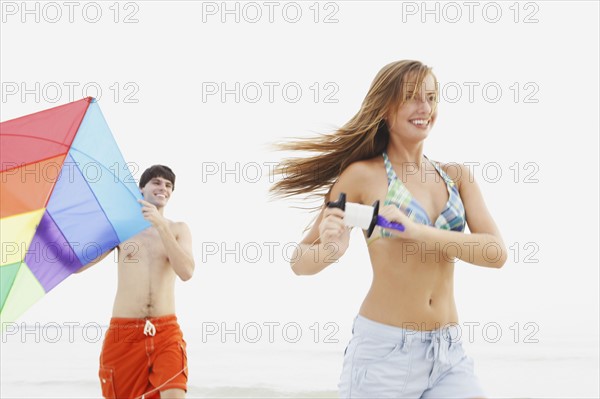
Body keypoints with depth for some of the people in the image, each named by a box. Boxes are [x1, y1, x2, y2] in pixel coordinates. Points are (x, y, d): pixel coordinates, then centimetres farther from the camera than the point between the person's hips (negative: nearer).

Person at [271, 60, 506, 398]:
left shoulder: (457, 176, 7)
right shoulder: (362, 175, -3)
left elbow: (496, 253, -7)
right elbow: (301, 262, 1)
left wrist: (419, 232, -21)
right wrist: (332, 250, -23)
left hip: (450, 353, 3)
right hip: (384, 350, -3)